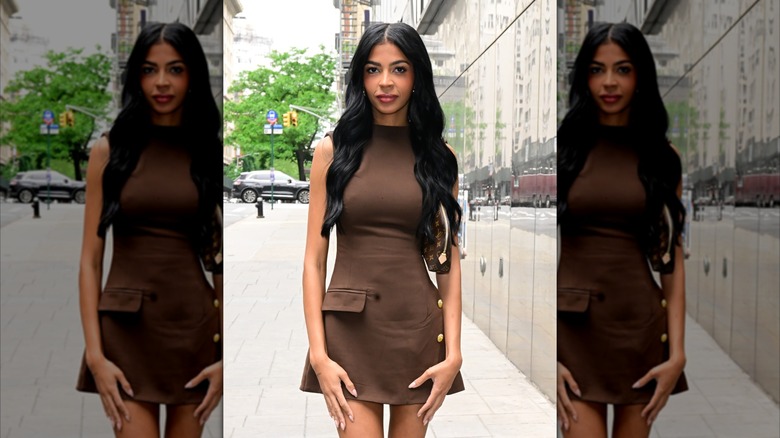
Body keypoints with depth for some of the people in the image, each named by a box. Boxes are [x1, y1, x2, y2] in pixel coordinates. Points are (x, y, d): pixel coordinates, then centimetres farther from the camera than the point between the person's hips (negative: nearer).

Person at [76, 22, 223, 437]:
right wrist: (94, 353, -10)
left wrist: (227, 355, -5)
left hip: (195, 327, 1)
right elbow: (90, 259, -1)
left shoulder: (212, 153, 3)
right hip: (127, 328, -1)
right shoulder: (110, 150, 1)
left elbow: (221, 260, 2)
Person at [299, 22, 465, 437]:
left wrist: (453, 354, -6)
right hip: (350, 327, -1)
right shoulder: (334, 150, 1)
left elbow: (449, 261, 3)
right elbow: (314, 259, -1)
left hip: (419, 326, 2)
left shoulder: (438, 155, 5)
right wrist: (319, 354, -9)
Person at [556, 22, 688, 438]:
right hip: (573, 326, -2)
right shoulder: (563, 146, 0)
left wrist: (677, 353, -4)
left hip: (641, 324, 2)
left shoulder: (662, 156, 6)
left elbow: (673, 259, 4)